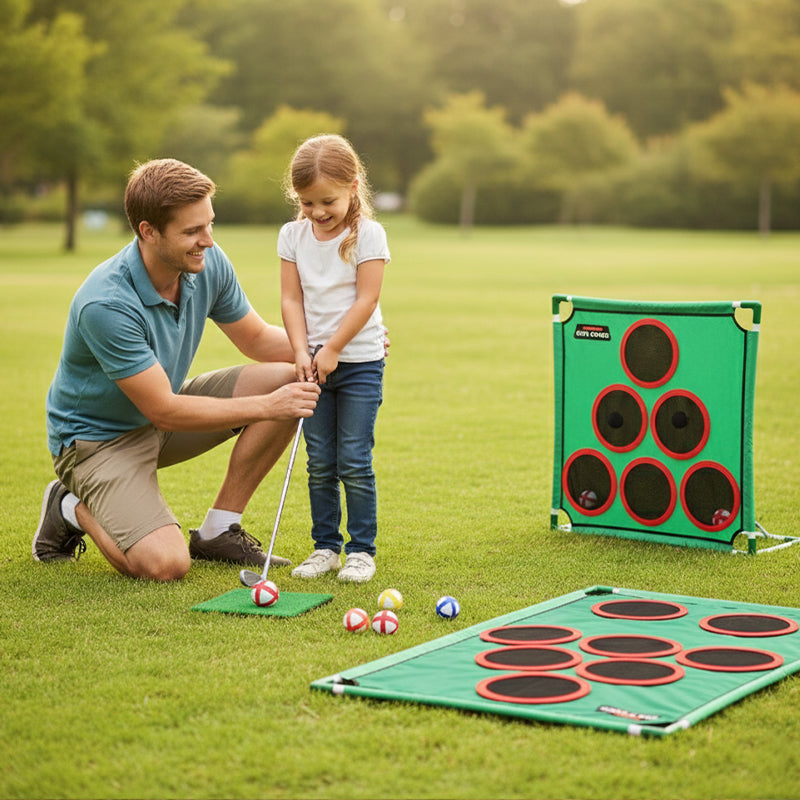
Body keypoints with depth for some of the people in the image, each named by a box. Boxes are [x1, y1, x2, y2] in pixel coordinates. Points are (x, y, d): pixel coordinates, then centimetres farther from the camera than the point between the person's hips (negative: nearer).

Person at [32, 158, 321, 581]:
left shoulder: (208, 264, -12)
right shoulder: (105, 304, -33)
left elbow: (257, 339, 6)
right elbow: (165, 412, -30)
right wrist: (266, 407, -30)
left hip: (167, 408, 7)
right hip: (99, 435, -7)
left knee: (287, 379, -11)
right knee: (165, 563, -28)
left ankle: (218, 530, 0)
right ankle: (72, 509, 5)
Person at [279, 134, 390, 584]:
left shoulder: (368, 234, -9)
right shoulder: (293, 235, 3)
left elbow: (366, 300, -12)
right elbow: (291, 299, 2)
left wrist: (332, 350, -14)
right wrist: (302, 352, -10)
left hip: (359, 362, -4)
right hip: (314, 362, 4)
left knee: (354, 462, -3)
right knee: (319, 463, 7)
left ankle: (362, 549, 8)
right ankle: (326, 546, 17)